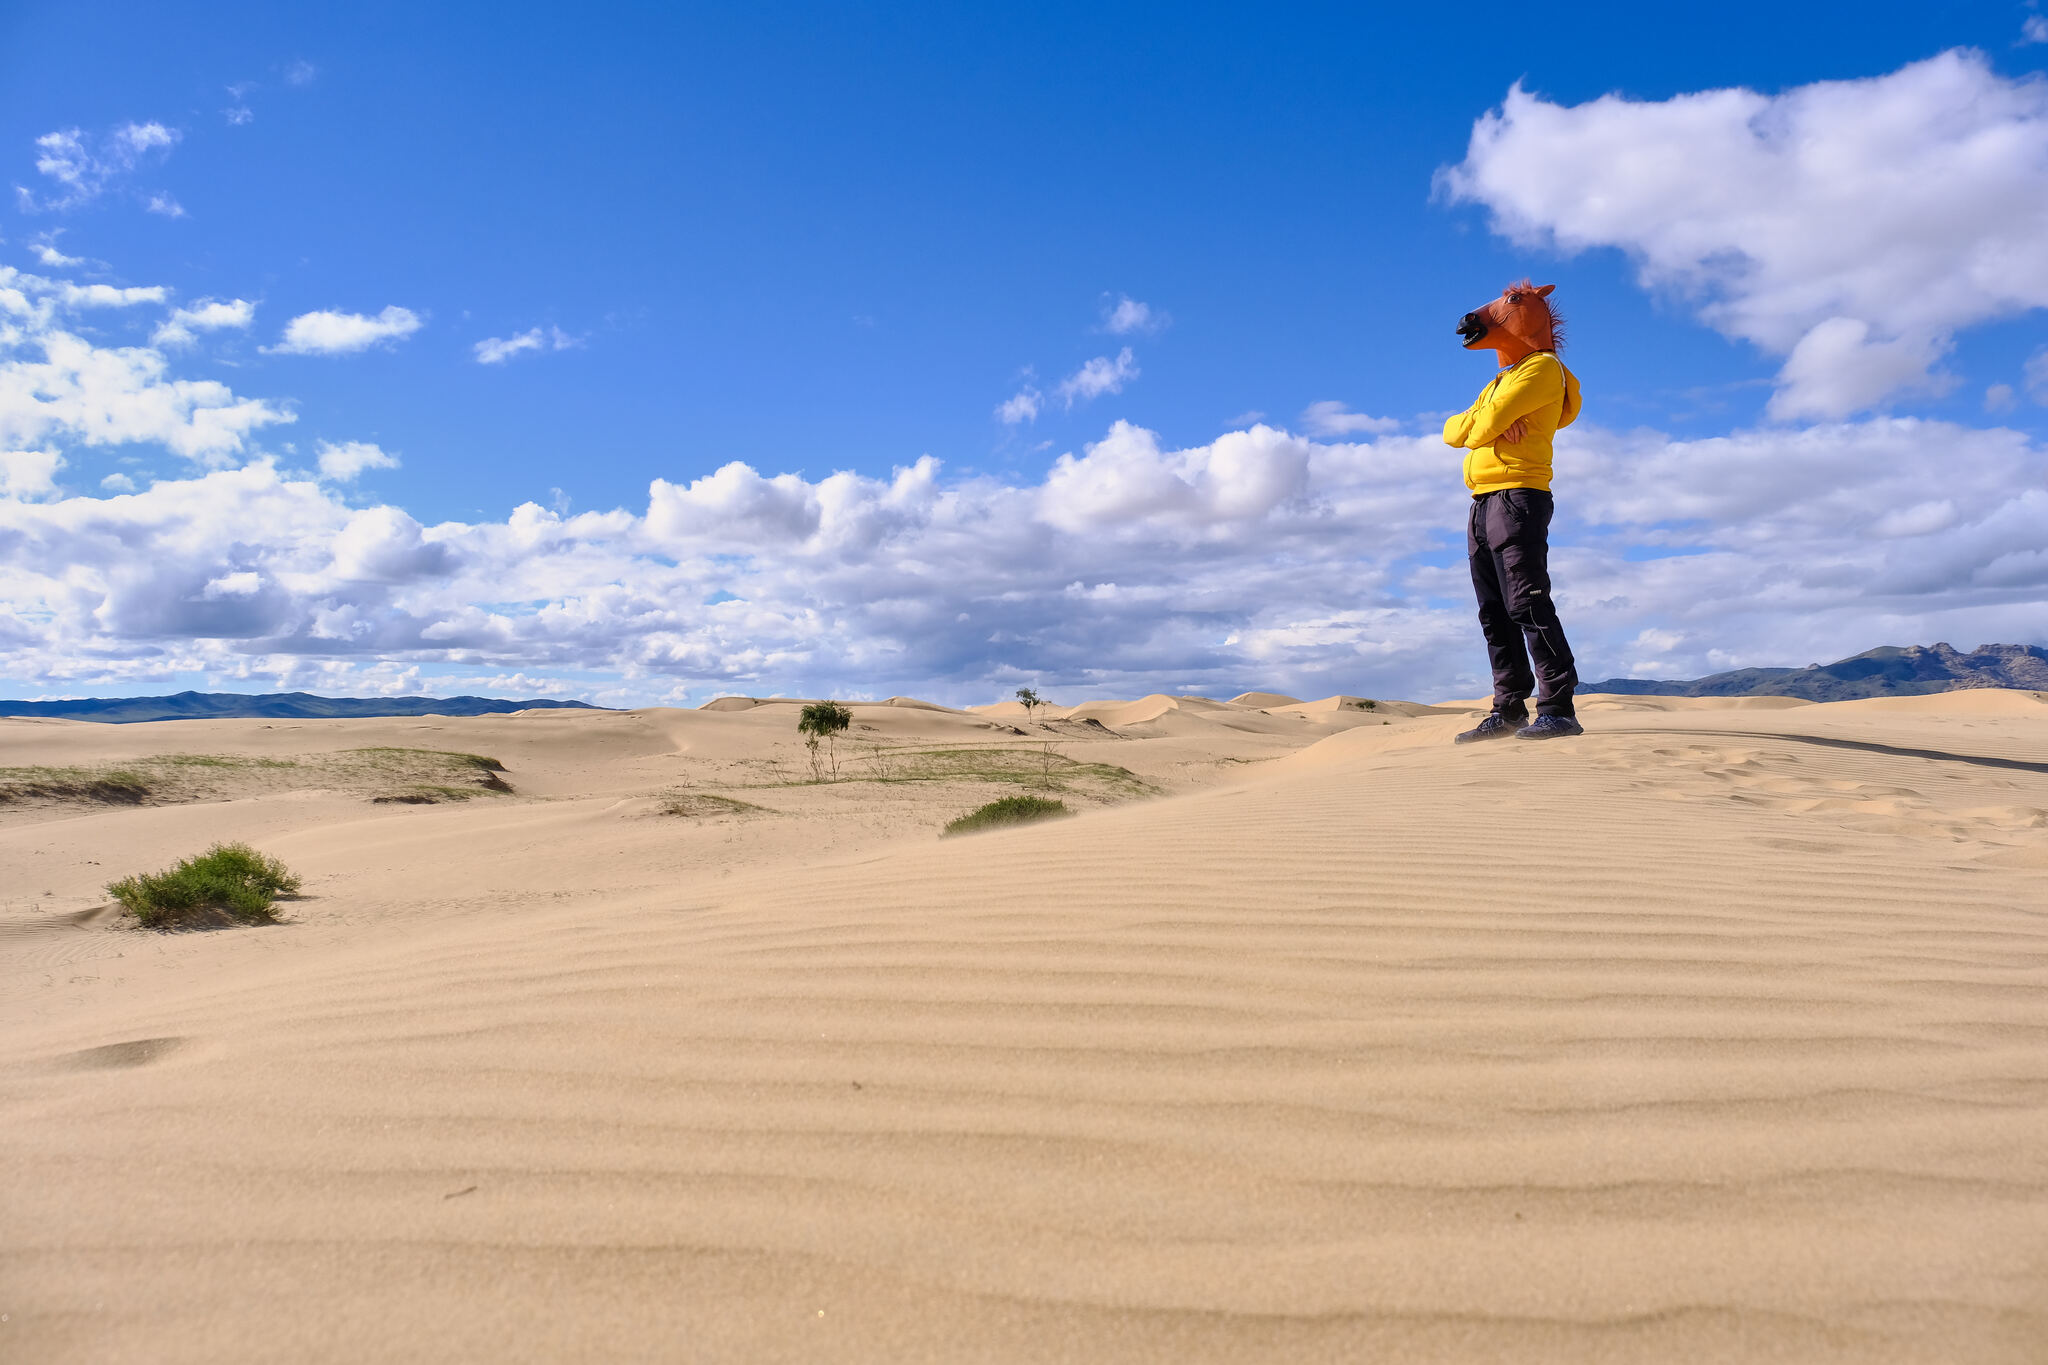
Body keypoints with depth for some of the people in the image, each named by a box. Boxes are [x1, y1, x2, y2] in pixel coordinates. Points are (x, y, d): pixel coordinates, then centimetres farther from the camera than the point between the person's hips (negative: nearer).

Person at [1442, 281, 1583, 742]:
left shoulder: (1543, 367, -2)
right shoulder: (1499, 383, 27)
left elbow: (1484, 427, -15)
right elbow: (1453, 431, 12)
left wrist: (1481, 425, 7)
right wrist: (1488, 426, -7)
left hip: (1516, 496, -9)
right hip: (1483, 504, 9)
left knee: (1527, 605, -15)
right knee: (1495, 613, 7)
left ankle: (1558, 709, -14)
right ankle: (1509, 710, 10)